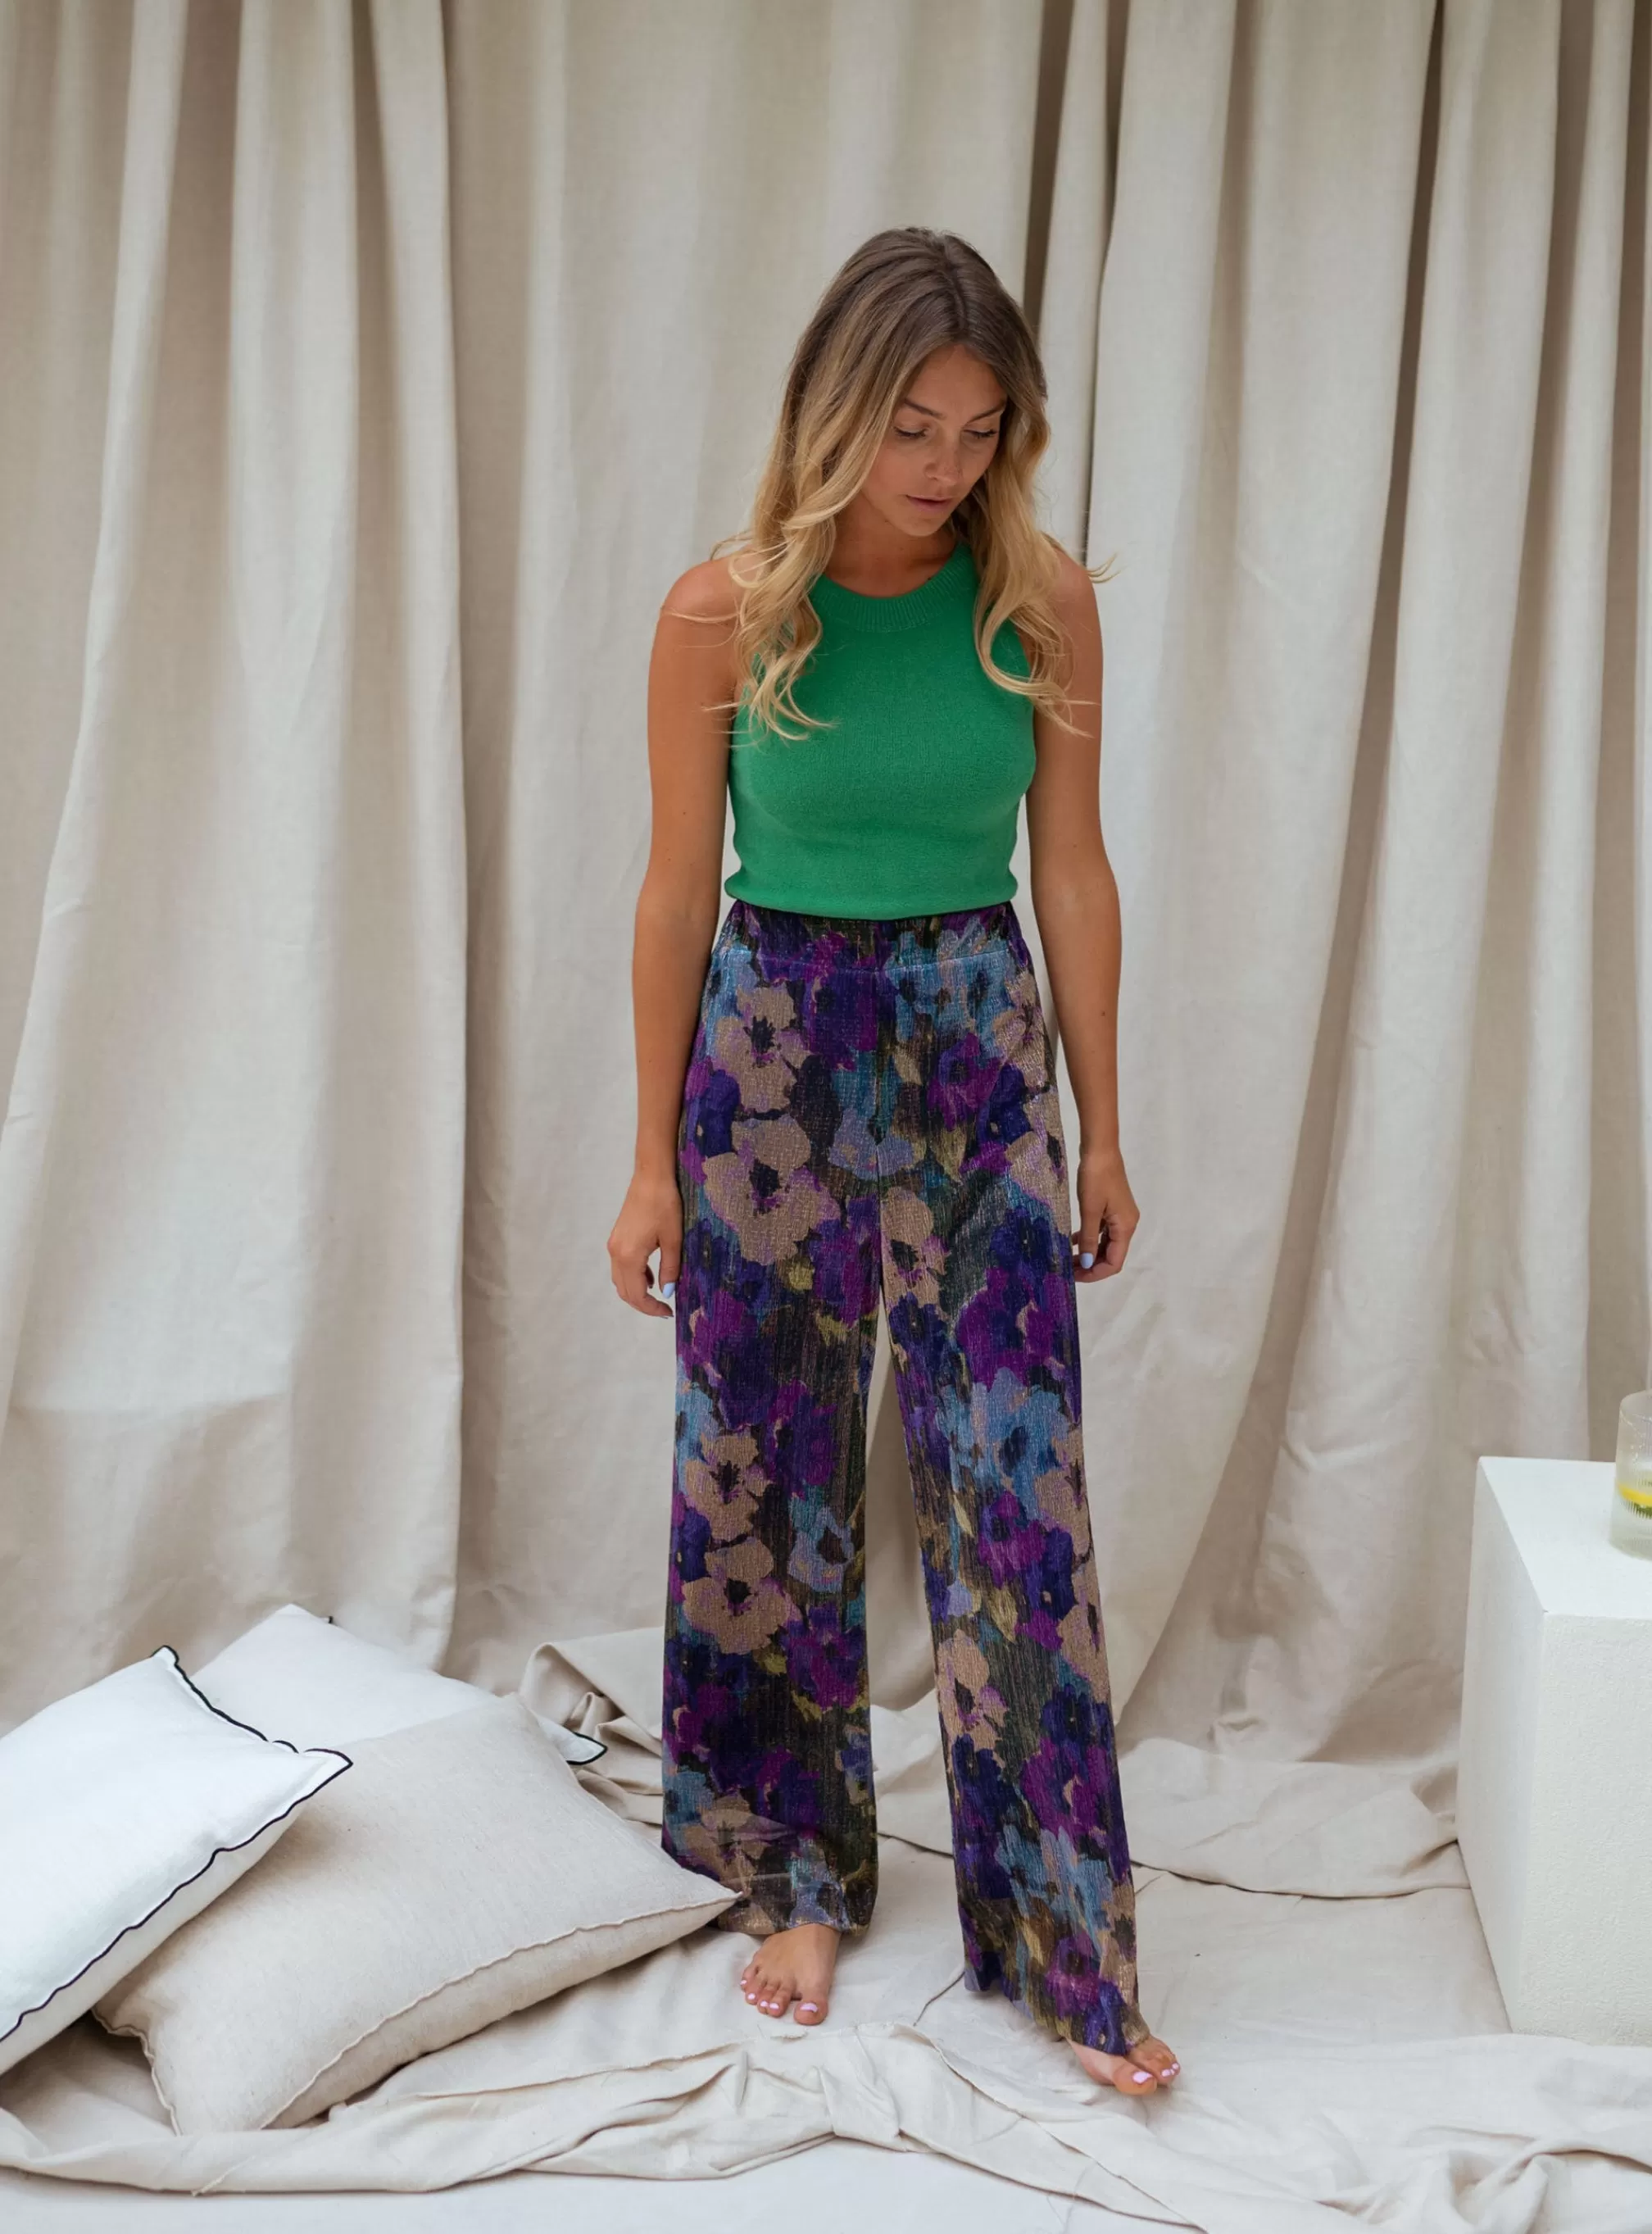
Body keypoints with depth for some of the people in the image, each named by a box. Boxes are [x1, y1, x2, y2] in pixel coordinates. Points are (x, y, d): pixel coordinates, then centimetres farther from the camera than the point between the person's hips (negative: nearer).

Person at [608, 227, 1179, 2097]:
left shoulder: (1043, 602, -5)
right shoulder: (724, 612, -8)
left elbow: (1072, 871, 2)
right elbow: (679, 889, -2)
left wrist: (1101, 1135, 5)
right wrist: (654, 1159, 1)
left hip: (979, 1043, 0)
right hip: (772, 1040, 0)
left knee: (1017, 1490, -1)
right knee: (768, 1481, 8)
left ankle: (1071, 1948, 10)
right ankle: (799, 1877, 27)